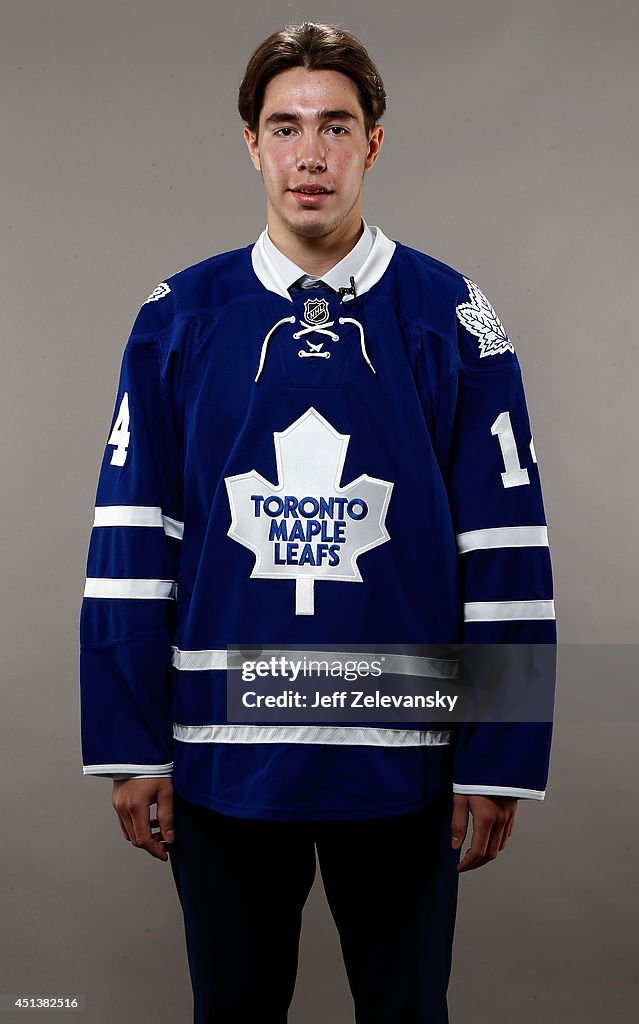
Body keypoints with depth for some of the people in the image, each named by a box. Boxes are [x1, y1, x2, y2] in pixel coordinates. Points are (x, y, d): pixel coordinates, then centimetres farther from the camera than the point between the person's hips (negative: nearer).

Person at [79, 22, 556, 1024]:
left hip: (401, 763, -1)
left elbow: (504, 554, -3)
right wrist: (132, 748, -1)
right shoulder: (181, 318, 0)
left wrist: (500, 761, -4)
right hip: (221, 757, 1)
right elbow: (132, 545, 1)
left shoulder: (450, 318, -3)